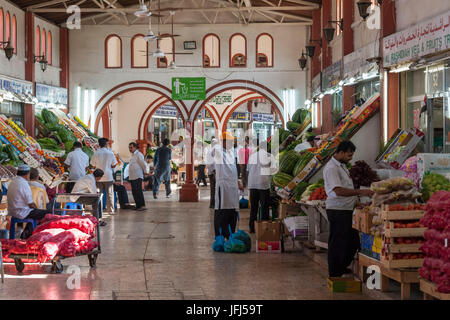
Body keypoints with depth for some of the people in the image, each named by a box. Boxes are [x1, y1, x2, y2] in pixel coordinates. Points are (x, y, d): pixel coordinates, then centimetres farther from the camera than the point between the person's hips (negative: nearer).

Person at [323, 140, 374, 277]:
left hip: (347, 210, 10)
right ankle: (335, 275, 7)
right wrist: (361, 192, -28)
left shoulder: (342, 165, 16)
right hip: (337, 211, -10)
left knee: (353, 240, 16)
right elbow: (339, 191, -27)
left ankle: (342, 267, 30)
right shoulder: (331, 168, -18)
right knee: (337, 244, -2)